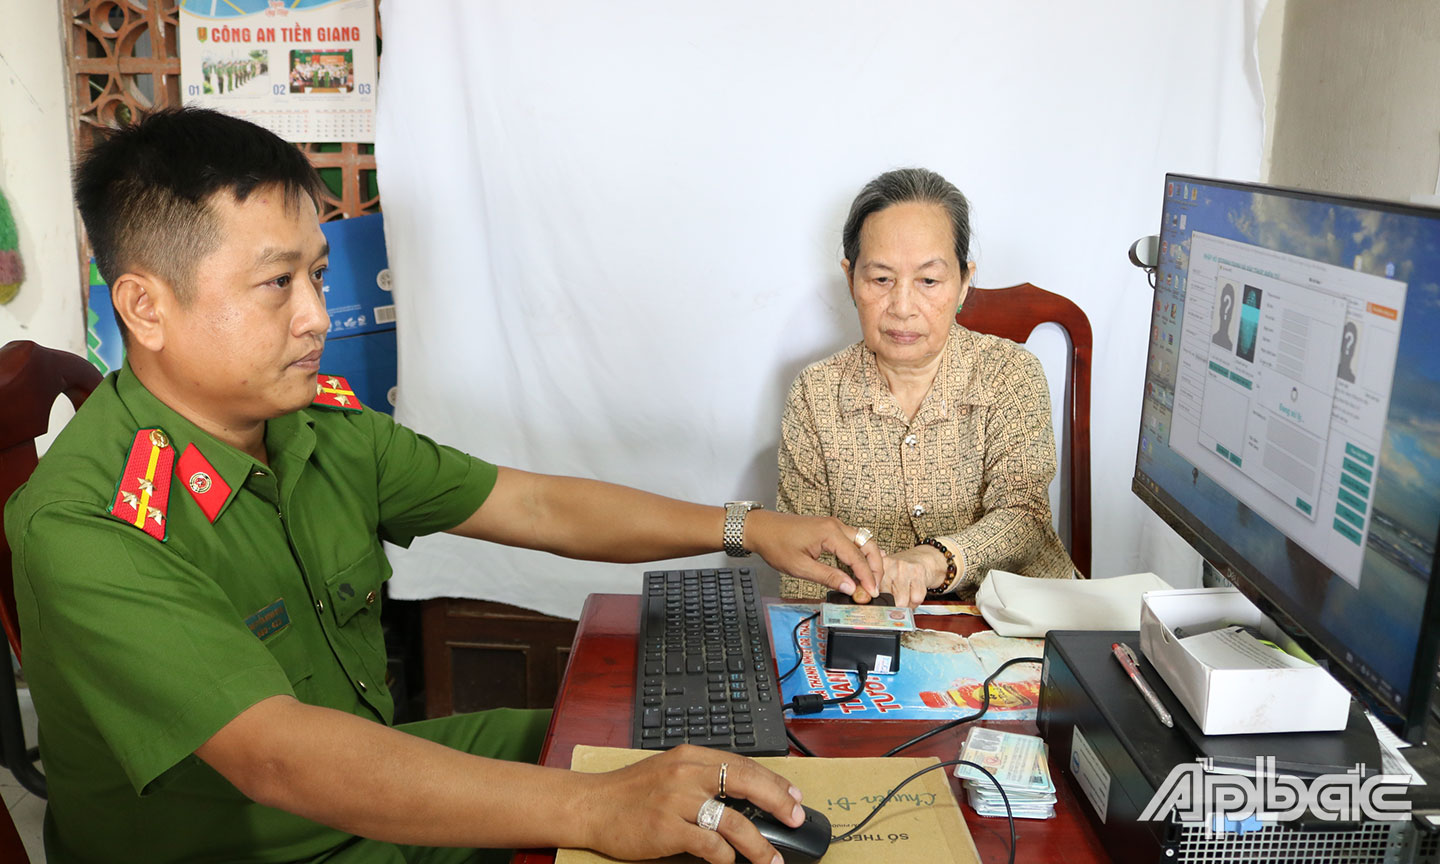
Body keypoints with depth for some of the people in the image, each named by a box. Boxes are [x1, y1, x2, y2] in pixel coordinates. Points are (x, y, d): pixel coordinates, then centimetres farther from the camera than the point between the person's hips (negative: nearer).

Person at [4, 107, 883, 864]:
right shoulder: (84, 527, -24)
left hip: (375, 785, 7)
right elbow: (275, 755, -36)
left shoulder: (323, 426, -2)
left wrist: (746, 528, -3)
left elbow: (534, 504, 4)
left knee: (669, 756, 5)